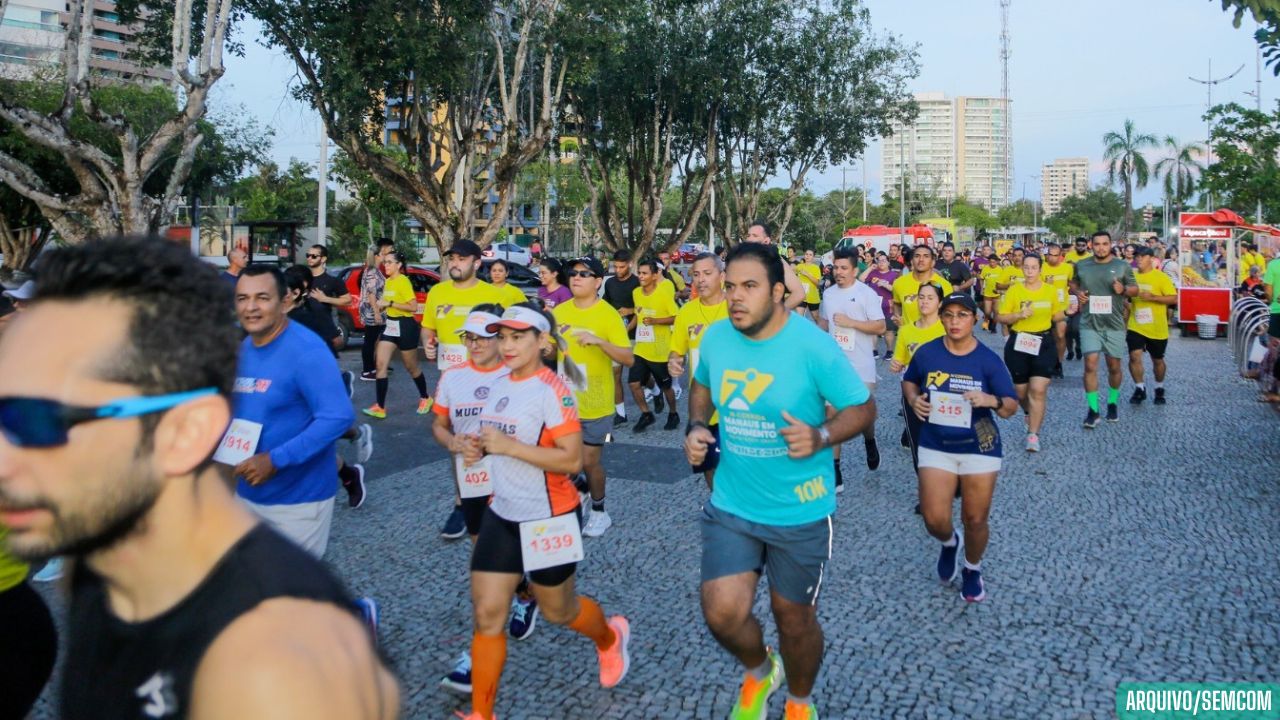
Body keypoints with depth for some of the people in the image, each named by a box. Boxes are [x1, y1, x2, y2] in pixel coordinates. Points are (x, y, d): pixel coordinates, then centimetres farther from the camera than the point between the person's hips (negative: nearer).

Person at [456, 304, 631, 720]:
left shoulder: (552, 390, -19)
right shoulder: (499, 386, 5)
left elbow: (572, 460, -24)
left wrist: (508, 447, -28)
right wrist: (481, 448, -2)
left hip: (547, 520, -6)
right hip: (502, 515, 6)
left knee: (557, 611, 14)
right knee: (487, 614, 3)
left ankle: (611, 638, 46)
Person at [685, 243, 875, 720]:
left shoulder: (812, 345, -19)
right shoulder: (715, 338, -5)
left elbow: (863, 408, -13)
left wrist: (821, 436, -31)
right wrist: (696, 427, -3)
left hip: (800, 510, -3)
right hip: (731, 504, 3)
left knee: (794, 616, 13)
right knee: (722, 613, -5)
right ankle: (758, 670, 32)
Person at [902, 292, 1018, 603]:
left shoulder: (988, 359, -9)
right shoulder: (926, 353, -5)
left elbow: (1011, 407, -7)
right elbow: (909, 381, 13)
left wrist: (991, 400, -29)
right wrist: (913, 400, -8)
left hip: (980, 448, -1)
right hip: (936, 446, 1)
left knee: (975, 519, 8)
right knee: (934, 519, -4)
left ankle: (973, 570, 38)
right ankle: (949, 542, 34)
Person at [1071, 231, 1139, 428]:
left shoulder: (1122, 266, 0)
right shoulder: (1081, 265, 3)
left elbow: (1135, 289, 6)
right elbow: (1073, 283, 19)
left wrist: (1123, 290, -16)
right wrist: (1077, 292, -4)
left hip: (1114, 324, 0)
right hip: (1089, 323, 0)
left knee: (1114, 366, 10)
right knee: (1090, 365, -9)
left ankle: (1112, 404, 32)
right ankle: (1093, 410, -2)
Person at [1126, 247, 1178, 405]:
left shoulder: (1161, 277, -7)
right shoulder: (1132, 276, 4)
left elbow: (1174, 299, -12)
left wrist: (1153, 297, -25)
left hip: (1157, 328, -2)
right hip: (1135, 327, 2)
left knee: (1157, 360, 12)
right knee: (1134, 356, -14)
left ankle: (1159, 389, 34)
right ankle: (1140, 389, 4)